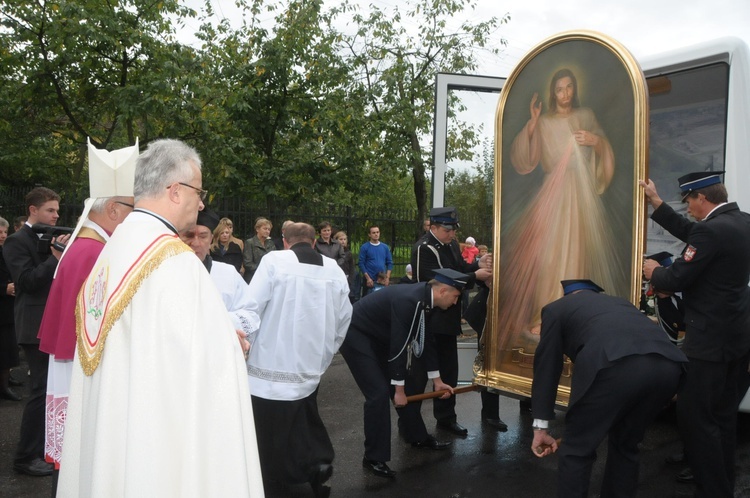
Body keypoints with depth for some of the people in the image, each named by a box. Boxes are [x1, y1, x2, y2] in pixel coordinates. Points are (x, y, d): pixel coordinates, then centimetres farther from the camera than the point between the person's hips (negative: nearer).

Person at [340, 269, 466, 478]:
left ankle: (419, 437, 30)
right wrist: (398, 389, -19)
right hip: (355, 334, -9)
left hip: (378, 335, 9)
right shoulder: (408, 301, -31)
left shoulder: (426, 299, -2)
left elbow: (425, 340, 9)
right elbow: (398, 346, -28)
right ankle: (374, 458, 1)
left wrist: (437, 380, 14)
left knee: (401, 385, 13)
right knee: (379, 393, -13)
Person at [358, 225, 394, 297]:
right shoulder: (364, 247, -2)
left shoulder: (385, 247, 8)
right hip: (369, 280, -3)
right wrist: (368, 278, -12)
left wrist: (387, 277, -2)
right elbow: (361, 263, -5)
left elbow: (390, 263, 9)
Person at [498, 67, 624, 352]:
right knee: (550, 251, -10)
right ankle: (545, 317, -5)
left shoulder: (586, 116, 13)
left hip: (583, 195, 2)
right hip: (554, 195, -2)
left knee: (582, 251, 0)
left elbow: (605, 154, 14)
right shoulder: (543, 123, 7)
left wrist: (596, 140, -7)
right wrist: (531, 123, -10)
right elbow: (523, 161, -5)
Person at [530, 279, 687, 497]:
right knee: (625, 446, 29)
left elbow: (546, 368, 23)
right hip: (668, 364, 6)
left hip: (615, 364, -6)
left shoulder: (556, 308, 28)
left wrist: (540, 427, 27)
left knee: (577, 449, 14)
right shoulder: (617, 302, 42)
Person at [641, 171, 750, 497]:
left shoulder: (712, 229, -22)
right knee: (722, 415, 19)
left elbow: (677, 280, -20)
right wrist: (656, 202, 21)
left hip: (711, 339, -10)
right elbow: (689, 233, 17)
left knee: (695, 417, -3)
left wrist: (653, 272, 2)